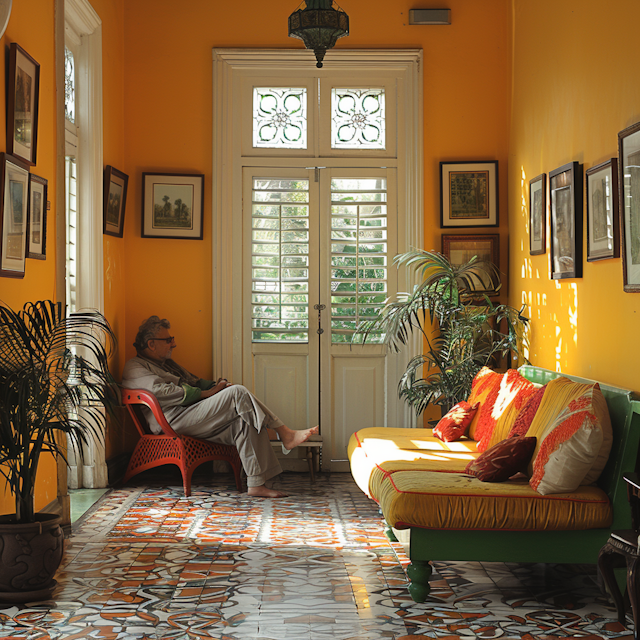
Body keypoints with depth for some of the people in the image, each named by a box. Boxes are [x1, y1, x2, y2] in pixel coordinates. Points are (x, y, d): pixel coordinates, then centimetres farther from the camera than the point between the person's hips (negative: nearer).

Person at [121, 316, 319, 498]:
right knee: (237, 392, -21)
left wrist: (215, 385, 7)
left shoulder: (167, 363, 31)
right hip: (174, 423, -9)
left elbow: (194, 382, 32)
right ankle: (285, 435, -16)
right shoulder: (134, 368, 1)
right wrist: (206, 393, -13)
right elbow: (164, 392, -15)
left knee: (245, 421, -18)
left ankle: (256, 483, -25)